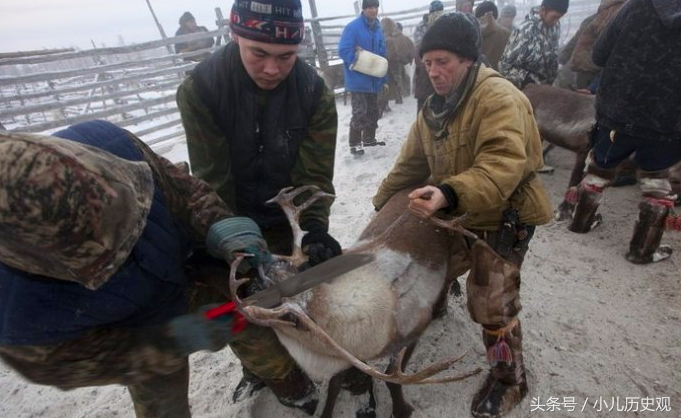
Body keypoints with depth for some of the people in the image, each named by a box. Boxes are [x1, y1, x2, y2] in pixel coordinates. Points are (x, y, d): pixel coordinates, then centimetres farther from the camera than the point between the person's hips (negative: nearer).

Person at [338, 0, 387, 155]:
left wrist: (383, 78, 12)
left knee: (373, 111, 15)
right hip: (358, 79, -7)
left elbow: (382, 55, 15)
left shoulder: (378, 29, 10)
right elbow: (343, 50, -19)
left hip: (374, 79, 7)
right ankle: (354, 143, 3)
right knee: (360, 112, -8)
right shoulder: (353, 27, -12)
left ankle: (369, 138, 30)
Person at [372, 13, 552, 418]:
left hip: (504, 218, -7)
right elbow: (411, 162, 11)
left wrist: (450, 194, -51)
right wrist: (382, 202, 9)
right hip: (457, 216, 8)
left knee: (492, 304, -1)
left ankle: (509, 379, 24)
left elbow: (504, 164, -36)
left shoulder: (499, 97, -21)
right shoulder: (435, 108, 6)